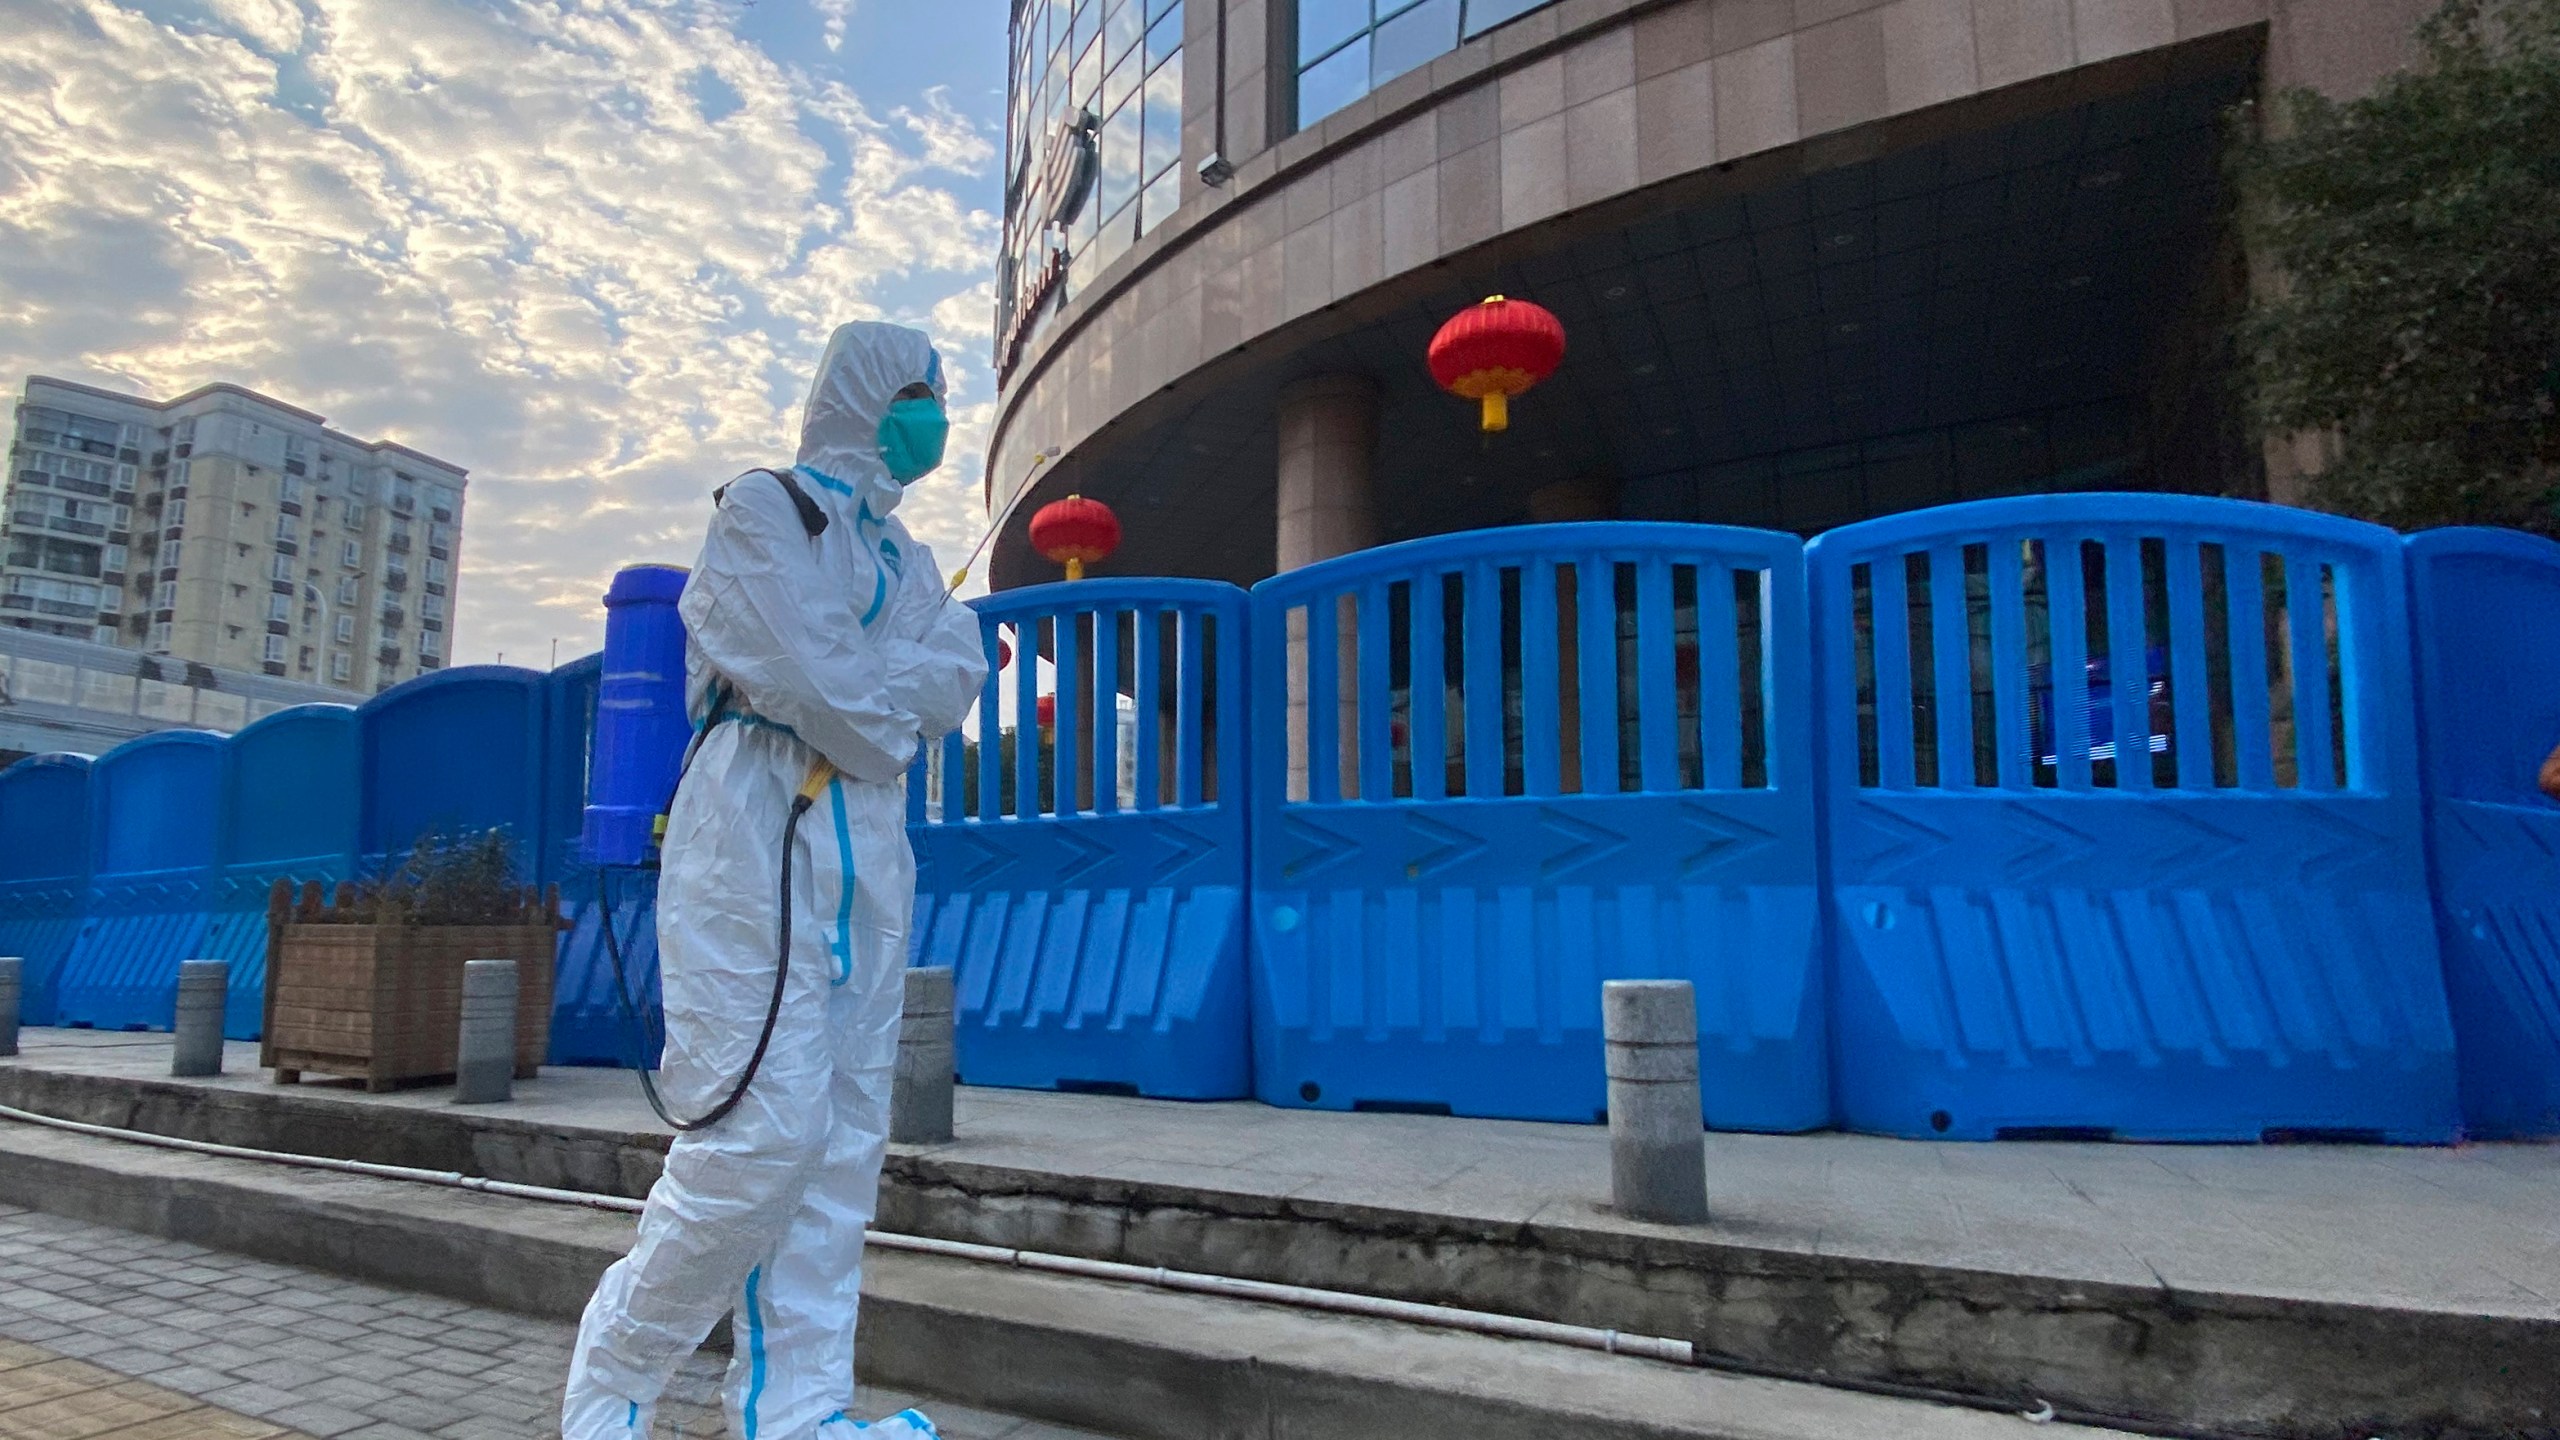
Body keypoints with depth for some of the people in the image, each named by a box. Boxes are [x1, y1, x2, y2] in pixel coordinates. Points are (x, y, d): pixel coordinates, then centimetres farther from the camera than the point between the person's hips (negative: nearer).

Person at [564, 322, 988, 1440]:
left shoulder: (897, 547, 22)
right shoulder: (763, 508, -1)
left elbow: (958, 674, 5)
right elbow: (817, 682, -14)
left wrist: (865, 688, -10)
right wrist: (899, 717, 2)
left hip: (866, 844, 8)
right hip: (759, 832, -8)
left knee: (842, 1138, 5)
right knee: (768, 1125, -12)